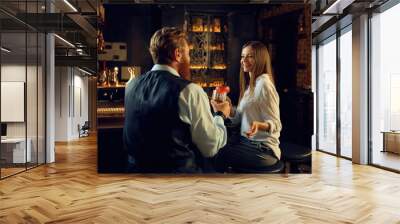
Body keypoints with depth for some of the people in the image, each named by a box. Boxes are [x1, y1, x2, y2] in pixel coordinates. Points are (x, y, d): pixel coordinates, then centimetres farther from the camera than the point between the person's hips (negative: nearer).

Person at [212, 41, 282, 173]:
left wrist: (259, 125, -37)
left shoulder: (263, 84, -15)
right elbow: (239, 118, 11)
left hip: (264, 149, -8)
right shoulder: (250, 84, 13)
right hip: (246, 141, 8)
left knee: (219, 155, -21)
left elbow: (276, 125, -18)